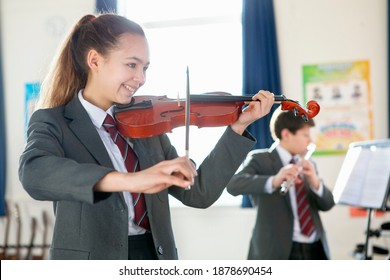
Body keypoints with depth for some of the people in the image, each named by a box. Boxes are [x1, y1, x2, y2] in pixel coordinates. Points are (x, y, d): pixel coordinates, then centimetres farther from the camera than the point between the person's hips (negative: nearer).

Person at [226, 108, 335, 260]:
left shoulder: (308, 164, 17)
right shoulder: (259, 159, -4)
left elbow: (327, 204, 9)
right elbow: (233, 184, -22)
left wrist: (315, 182, -12)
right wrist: (273, 181, -38)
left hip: (315, 250, 7)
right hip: (278, 251, -6)